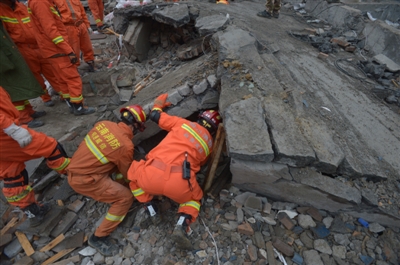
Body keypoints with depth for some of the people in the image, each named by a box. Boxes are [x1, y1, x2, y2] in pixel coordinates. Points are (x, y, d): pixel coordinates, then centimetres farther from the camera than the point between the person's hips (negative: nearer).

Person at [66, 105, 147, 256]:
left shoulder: (104, 124, -3)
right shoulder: (126, 145, -21)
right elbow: (127, 173, -3)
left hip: (75, 168, 8)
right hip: (83, 179, -8)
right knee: (126, 197, -5)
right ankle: (99, 237, 5)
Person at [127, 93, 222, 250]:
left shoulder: (183, 124, 18)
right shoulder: (209, 144, 23)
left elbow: (155, 116, 21)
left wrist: (158, 104, 42)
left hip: (151, 175, 0)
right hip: (178, 184, 1)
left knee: (133, 173, 34)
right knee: (195, 197, 34)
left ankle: (151, 210, 27)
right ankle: (182, 226, 6)